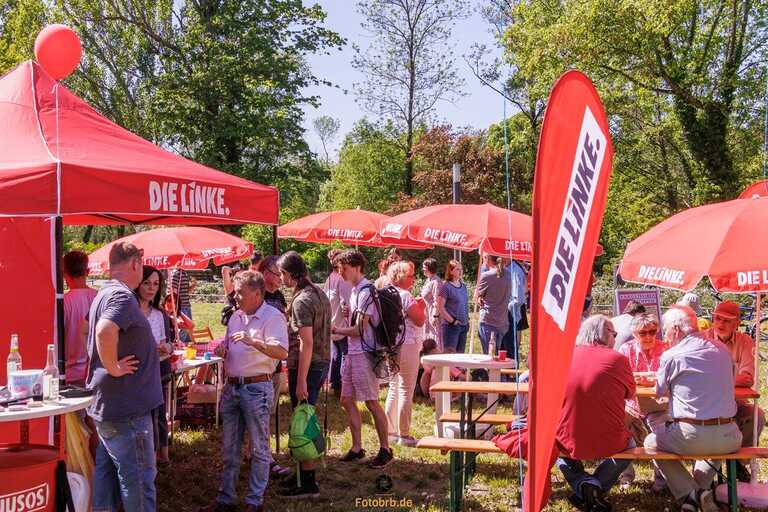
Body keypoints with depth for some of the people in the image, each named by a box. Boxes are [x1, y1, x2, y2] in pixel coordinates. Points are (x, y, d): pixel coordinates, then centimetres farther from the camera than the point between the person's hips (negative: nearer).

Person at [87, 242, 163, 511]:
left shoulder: (104, 294, 13)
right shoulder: (123, 296, -19)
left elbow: (95, 332, 30)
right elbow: (105, 331, -37)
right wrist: (114, 368, -24)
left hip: (106, 405, 10)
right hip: (127, 408, -10)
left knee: (106, 475, 15)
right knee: (139, 480, -2)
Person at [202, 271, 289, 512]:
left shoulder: (273, 317, -11)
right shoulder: (235, 317, 13)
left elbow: (282, 352, -23)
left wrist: (253, 342, -35)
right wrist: (222, 351, 1)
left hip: (256, 388, -7)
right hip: (232, 386, 7)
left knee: (258, 448, 3)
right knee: (229, 447, 13)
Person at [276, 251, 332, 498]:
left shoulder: (301, 301, -18)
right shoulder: (319, 293, 11)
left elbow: (306, 342, -22)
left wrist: (301, 381, -21)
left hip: (306, 366, -9)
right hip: (322, 363, 9)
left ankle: (308, 484, 3)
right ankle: (306, 474, 28)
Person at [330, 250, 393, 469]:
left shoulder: (365, 291, -16)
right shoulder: (355, 290, 14)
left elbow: (360, 329, -18)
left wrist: (335, 330, -9)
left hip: (364, 354, -10)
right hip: (352, 352, 10)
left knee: (371, 402, -3)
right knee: (347, 400, 11)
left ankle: (385, 450, 7)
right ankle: (357, 448, 20)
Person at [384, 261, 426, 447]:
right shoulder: (405, 296, -16)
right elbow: (420, 320, -15)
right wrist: (421, 306, 0)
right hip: (407, 346, -9)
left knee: (394, 389, 16)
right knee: (406, 392, -3)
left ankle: (391, 431, 22)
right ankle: (404, 435, 0)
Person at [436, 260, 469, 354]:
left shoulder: (463, 286, 12)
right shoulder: (446, 287, -9)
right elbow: (440, 307, -13)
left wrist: (467, 320, 12)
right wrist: (452, 321, -13)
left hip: (464, 326, 7)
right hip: (451, 326, -7)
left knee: (460, 355, 10)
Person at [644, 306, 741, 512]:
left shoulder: (672, 356, -8)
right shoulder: (722, 350, 7)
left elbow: (660, 391, 6)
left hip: (691, 438, -5)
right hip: (728, 439, 5)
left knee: (651, 441, 23)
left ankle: (689, 493, 5)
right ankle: (701, 486, 21)